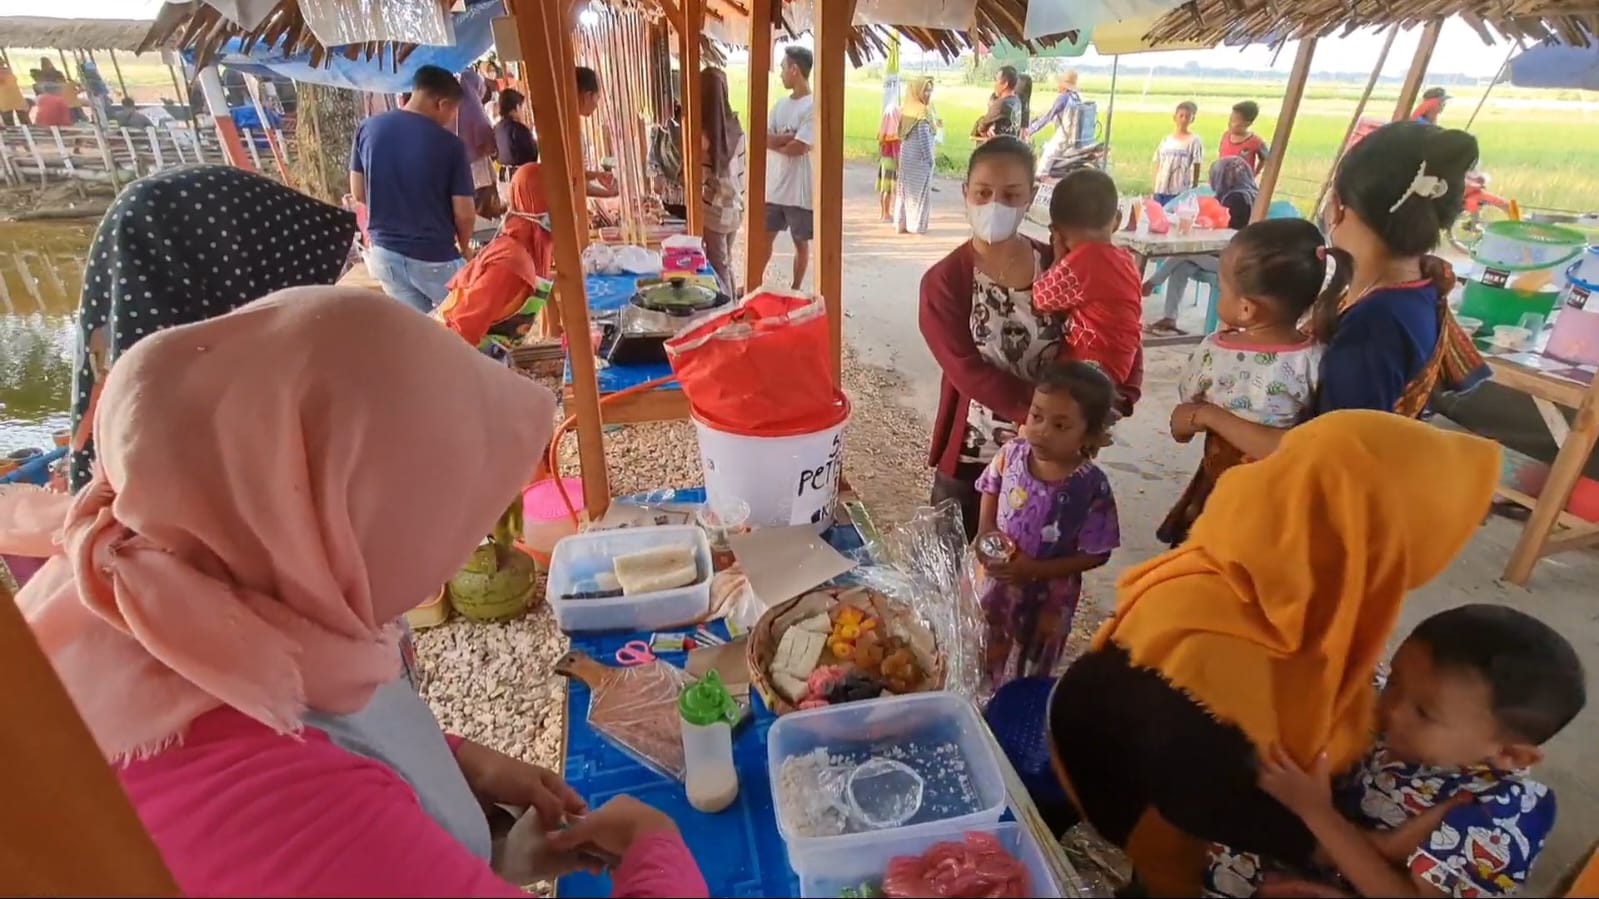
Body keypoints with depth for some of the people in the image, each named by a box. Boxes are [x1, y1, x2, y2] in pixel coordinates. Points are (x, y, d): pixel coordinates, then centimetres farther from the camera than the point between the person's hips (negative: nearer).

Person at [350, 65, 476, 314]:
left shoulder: (368, 128, 0)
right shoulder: (450, 144, -14)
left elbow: (358, 193, 8)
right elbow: (464, 213, -12)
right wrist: (464, 248, 7)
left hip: (383, 251, 5)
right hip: (434, 257, -5)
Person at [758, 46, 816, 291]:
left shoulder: (814, 106, -13)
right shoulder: (780, 105, 9)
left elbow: (798, 148, -20)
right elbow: (763, 139, -1)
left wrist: (775, 141, -3)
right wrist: (790, 136, -15)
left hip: (799, 191, -7)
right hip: (774, 187, 7)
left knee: (801, 243, 9)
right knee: (764, 237, 14)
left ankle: (795, 289, 21)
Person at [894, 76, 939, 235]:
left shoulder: (908, 109, 10)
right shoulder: (923, 111, -15)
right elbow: (924, 137, -19)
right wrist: (930, 158, -14)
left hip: (907, 155, 8)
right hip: (919, 157, -8)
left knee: (905, 190, 11)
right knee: (919, 191, 0)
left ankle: (902, 223, 14)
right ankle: (916, 225, 3)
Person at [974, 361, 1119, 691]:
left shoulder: (1092, 487, -25)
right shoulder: (1012, 453, -16)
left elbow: (1097, 555, -16)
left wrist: (1035, 569, -24)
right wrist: (985, 532, -13)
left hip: (1043, 600, -3)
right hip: (992, 582, 3)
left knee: (1018, 682, 22)